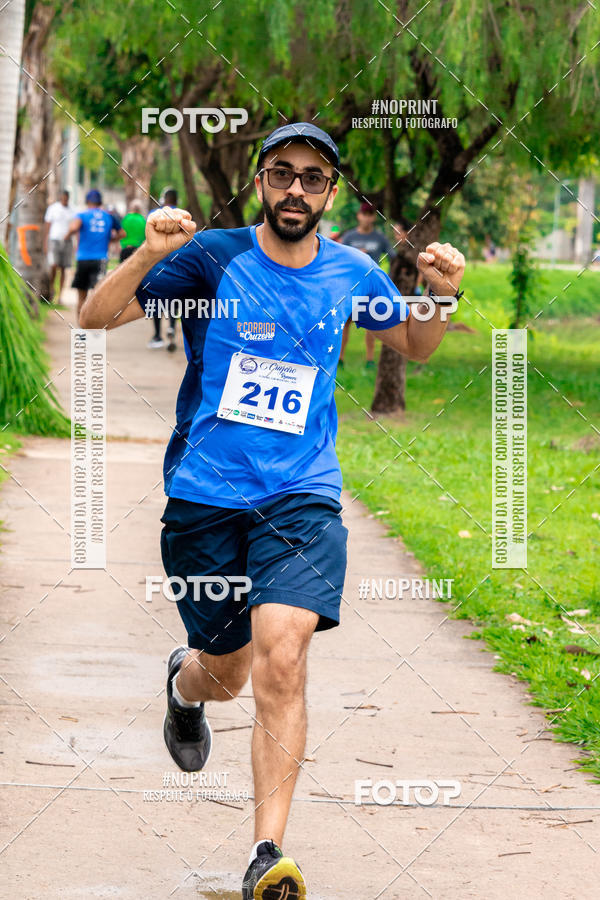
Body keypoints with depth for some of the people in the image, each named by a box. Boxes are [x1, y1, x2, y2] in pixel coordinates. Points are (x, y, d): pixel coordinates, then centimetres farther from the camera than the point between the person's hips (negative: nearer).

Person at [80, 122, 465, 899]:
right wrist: (149, 255, -27)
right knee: (226, 675, 12)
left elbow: (415, 347, 22)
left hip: (301, 498, 0)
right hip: (204, 498, 0)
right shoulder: (212, 259, -6)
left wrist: (440, 296, -1)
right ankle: (184, 680, 52)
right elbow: (96, 317, -9)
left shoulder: (350, 274, 3)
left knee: (281, 662, -20)